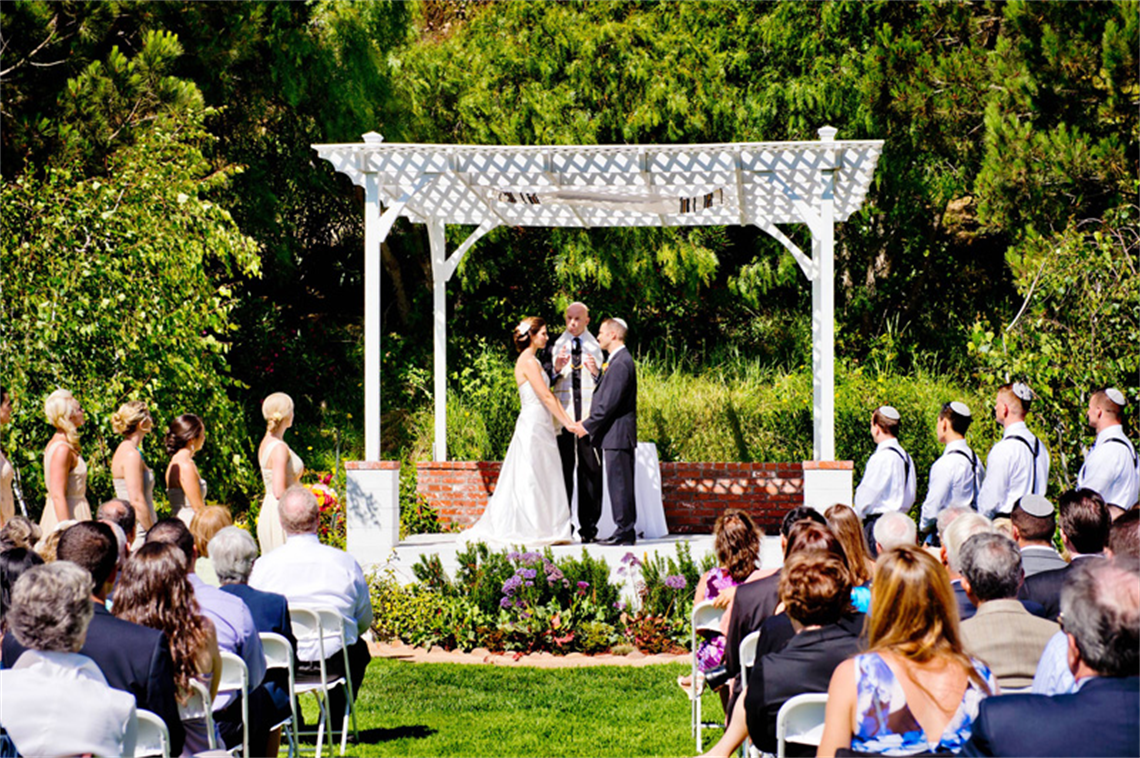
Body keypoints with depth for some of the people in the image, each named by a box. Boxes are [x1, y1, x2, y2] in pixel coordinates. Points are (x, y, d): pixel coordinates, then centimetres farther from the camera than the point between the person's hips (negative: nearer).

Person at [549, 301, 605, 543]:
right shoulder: (556, 347, 12)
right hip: (562, 416, 0)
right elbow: (546, 384, 7)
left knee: (591, 472, -1)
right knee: (563, 471, -2)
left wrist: (596, 372, -11)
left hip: (589, 416, 0)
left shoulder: (596, 347, 11)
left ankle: (588, 527, 3)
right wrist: (556, 370, -11)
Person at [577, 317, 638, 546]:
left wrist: (588, 426, -15)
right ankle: (625, 530, 14)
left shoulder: (621, 363, -16)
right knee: (620, 484, 11)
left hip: (617, 434, -10)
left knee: (619, 483, -8)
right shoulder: (617, 360, 17)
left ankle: (625, 531, -6)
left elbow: (610, 403, -20)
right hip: (615, 434, 10)